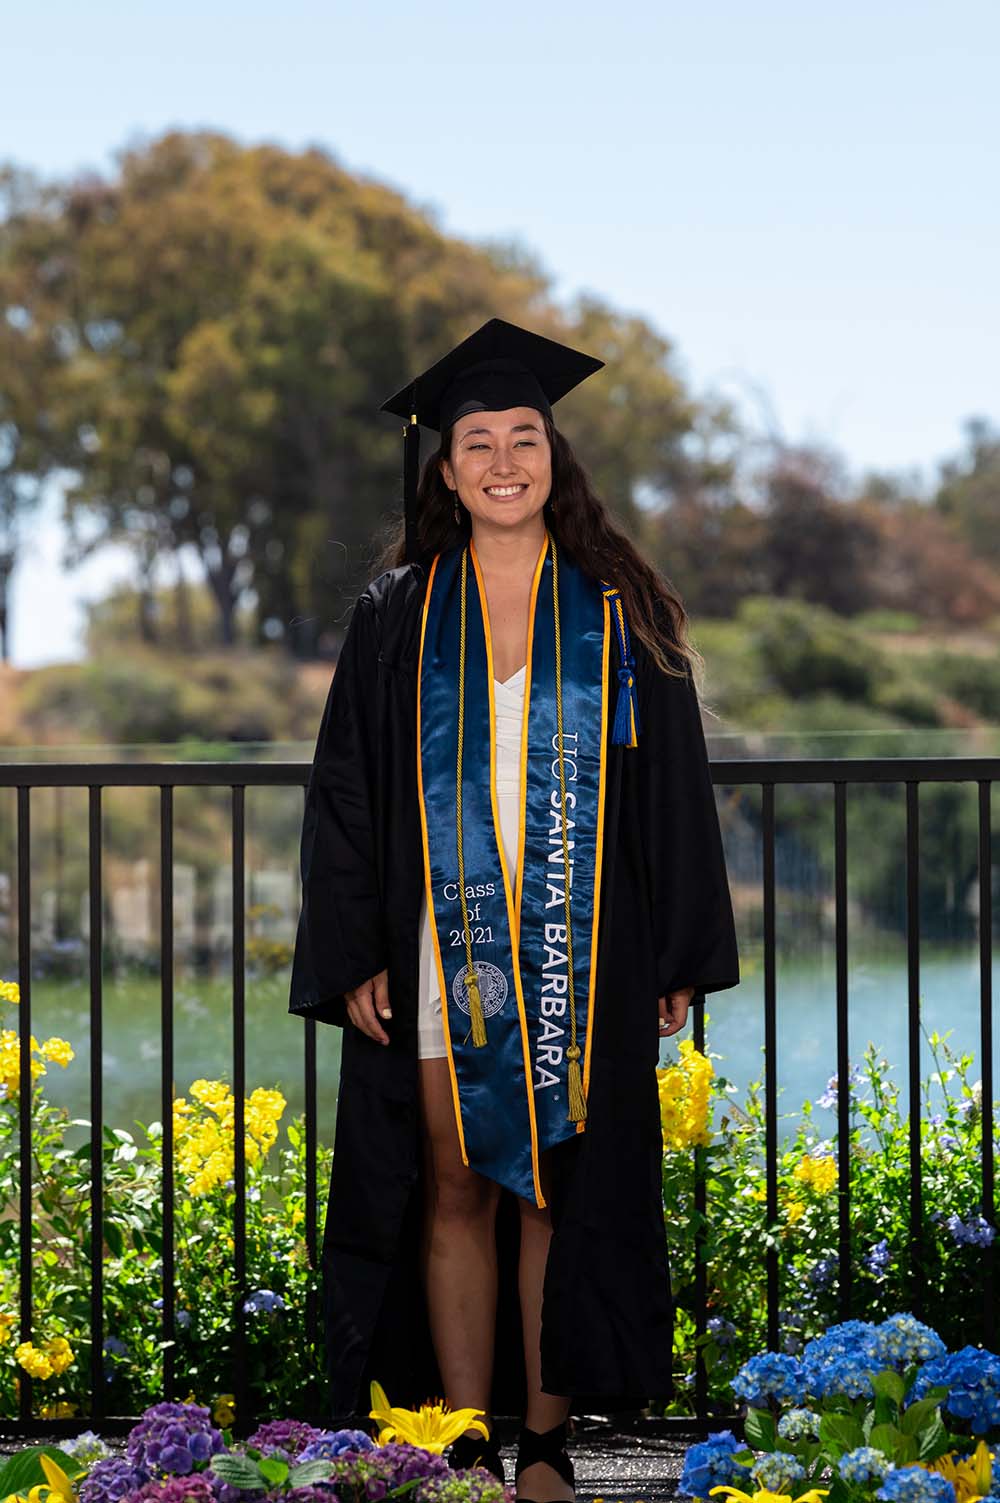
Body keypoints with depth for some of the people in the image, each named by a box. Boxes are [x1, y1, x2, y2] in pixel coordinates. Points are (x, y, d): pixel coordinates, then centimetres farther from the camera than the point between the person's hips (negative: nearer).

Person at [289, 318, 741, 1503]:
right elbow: (346, 791, 4)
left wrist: (678, 960, 0)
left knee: (557, 1189, 2)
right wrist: (354, 958, -3)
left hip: (578, 954, 0)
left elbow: (673, 788, 5)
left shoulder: (617, 614, 4)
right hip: (442, 948, 0)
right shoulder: (399, 615, 5)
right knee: (456, 1192, 2)